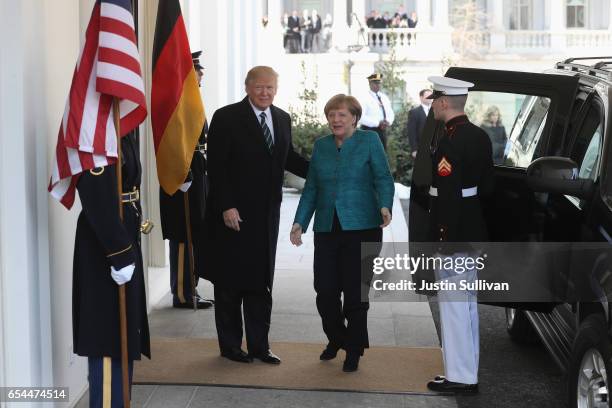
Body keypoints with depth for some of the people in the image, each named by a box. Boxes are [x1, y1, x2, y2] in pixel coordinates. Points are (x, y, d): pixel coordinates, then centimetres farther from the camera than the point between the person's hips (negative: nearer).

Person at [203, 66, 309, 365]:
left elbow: (288, 158, 18)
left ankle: (259, 345, 20)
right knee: (230, 283, 7)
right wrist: (226, 206, -18)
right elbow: (216, 167, -13)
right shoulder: (226, 118, -10)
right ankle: (230, 345, 19)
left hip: (266, 214, 5)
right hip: (232, 215, -5)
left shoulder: (282, 119, 8)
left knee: (261, 282, 11)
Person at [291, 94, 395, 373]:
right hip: (326, 229, 4)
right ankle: (336, 339, 28)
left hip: (361, 227, -4)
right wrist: (300, 223, 7)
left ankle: (354, 350, 16)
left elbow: (383, 178, -6)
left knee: (355, 291, 0)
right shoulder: (320, 146, 13)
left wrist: (385, 206, -24)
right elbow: (311, 189, 15)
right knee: (325, 290, 1)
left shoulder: (369, 141, 1)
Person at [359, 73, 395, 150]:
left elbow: (390, 113, 15)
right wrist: (378, 123, -24)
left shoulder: (384, 97, 11)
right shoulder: (365, 98, -10)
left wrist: (388, 122, -9)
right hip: (369, 131, -7)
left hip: (383, 130, 7)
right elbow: (361, 117, -20)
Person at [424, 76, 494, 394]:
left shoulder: (448, 142, -20)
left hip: (453, 233, -10)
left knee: (453, 303, -3)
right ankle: (468, 371, 27)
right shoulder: (480, 136, 9)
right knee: (467, 302, 17)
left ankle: (460, 377, 2)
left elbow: (447, 195, -23)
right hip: (473, 231, 10)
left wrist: (444, 239, -21)